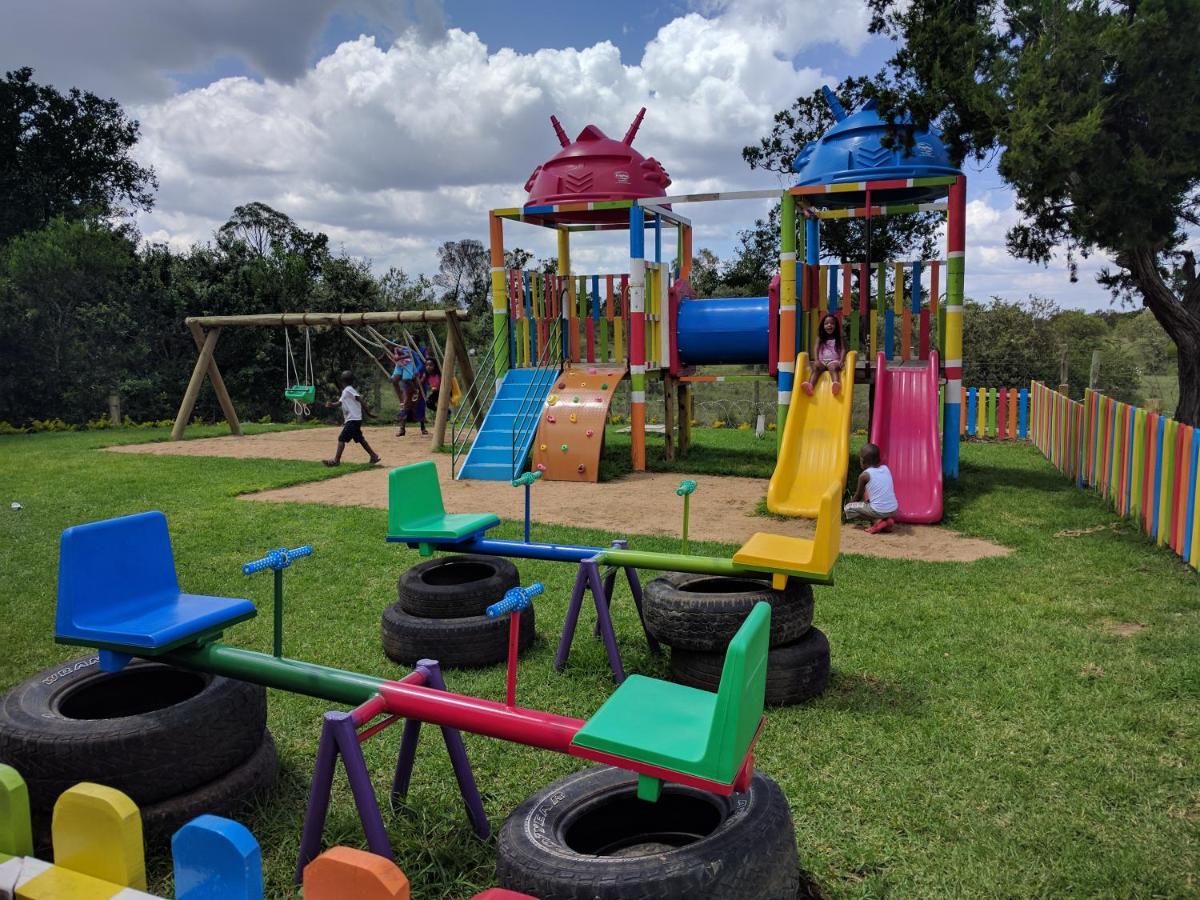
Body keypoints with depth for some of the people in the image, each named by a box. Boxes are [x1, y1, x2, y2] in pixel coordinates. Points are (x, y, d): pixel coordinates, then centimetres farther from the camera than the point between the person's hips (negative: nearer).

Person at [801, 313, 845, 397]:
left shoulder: (838, 339, 15)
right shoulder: (819, 338, 15)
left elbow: (843, 350, 4)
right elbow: (815, 349, 1)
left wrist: (841, 361, -16)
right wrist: (816, 360, -18)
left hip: (834, 361, -1)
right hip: (821, 361, 1)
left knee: (833, 367, -38)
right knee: (815, 367, -33)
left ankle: (836, 384, -68)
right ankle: (810, 385, -58)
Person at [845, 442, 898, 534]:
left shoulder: (864, 475, -5)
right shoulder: (886, 469, 10)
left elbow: (858, 495, 8)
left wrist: (851, 502, 29)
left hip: (879, 511, -6)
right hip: (894, 510, 6)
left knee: (848, 508, 7)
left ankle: (876, 521, -4)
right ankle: (887, 519, 11)